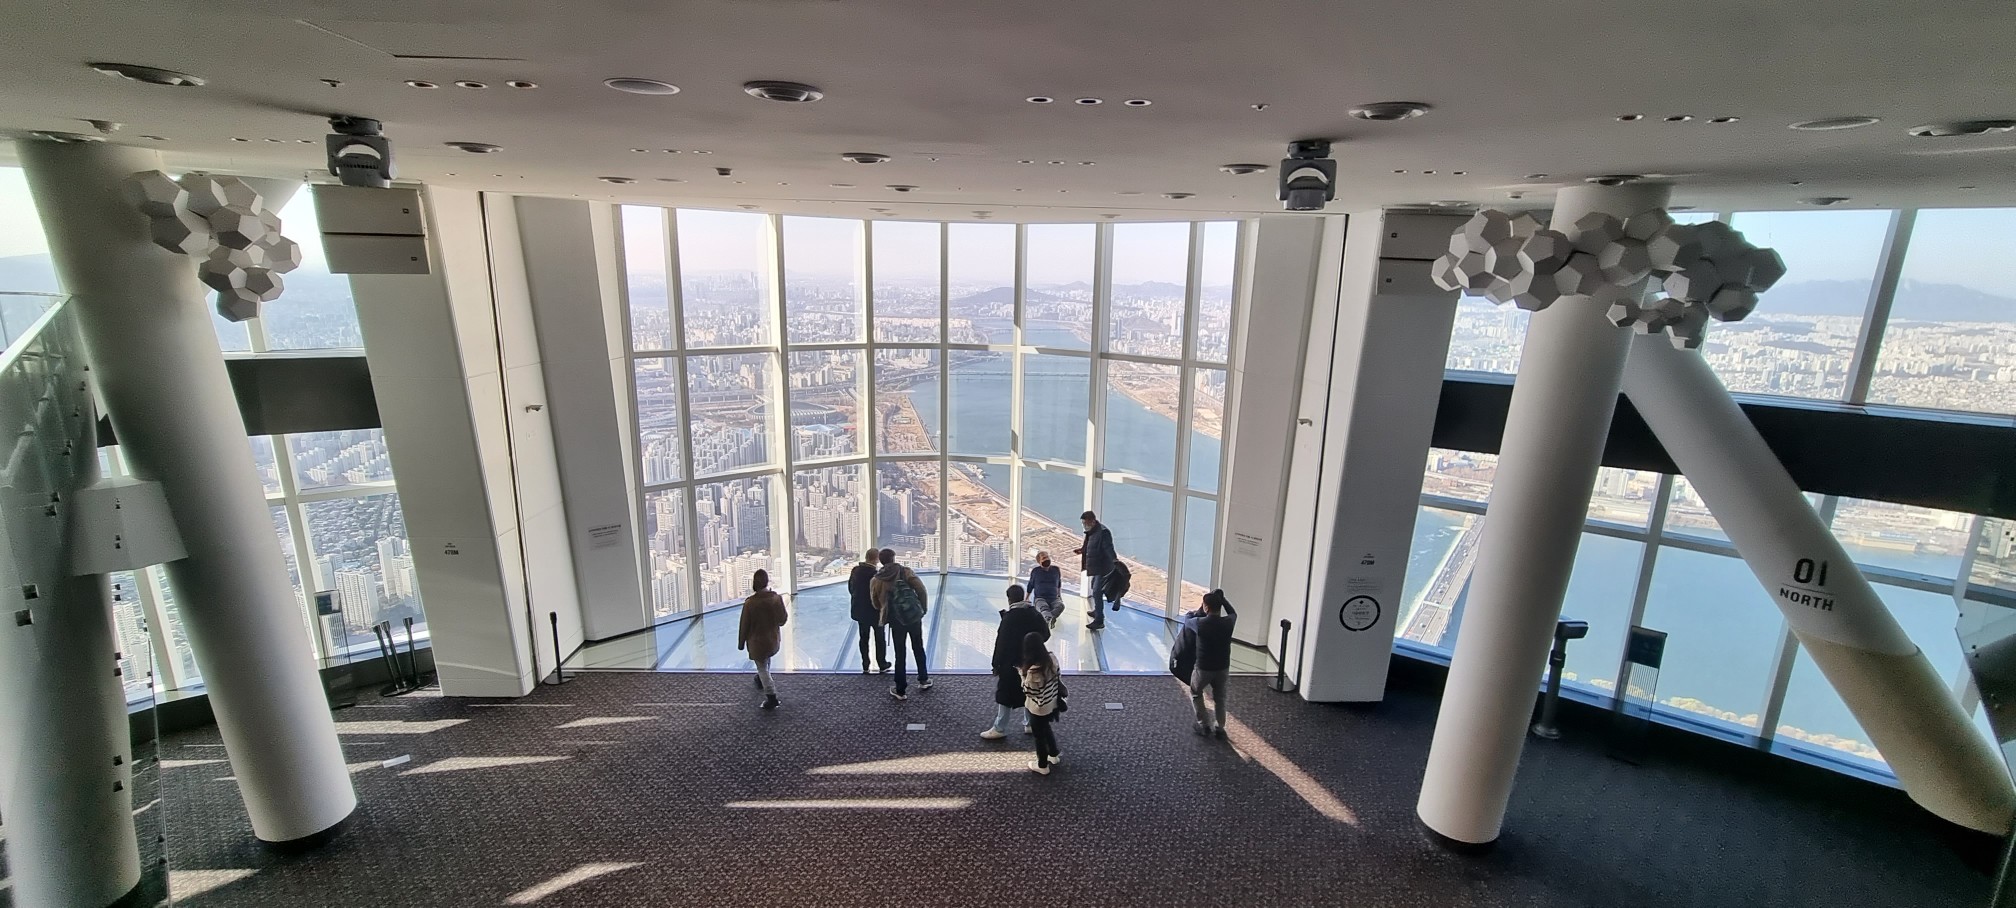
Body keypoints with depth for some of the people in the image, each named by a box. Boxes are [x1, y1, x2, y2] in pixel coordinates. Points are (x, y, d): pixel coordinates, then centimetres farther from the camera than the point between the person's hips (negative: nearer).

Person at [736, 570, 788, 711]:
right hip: (774, 639, 4)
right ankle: (762, 680, 53)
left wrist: (741, 643, 2)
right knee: (766, 659, 32)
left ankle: (771, 697, 4)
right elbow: (782, 620, -7)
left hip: (757, 641, -4)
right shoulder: (777, 598, -15)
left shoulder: (750, 602, -22)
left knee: (762, 668, 9)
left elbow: (744, 625, -11)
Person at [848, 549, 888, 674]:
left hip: (860, 610, 5)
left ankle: (865, 666, 18)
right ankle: (883, 665, 18)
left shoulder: (855, 570, -3)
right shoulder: (875, 573, -22)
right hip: (874, 611, -5)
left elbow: (850, 587, 7)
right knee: (880, 638, 10)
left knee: (864, 637, 14)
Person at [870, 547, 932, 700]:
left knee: (900, 654, 8)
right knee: (918, 648, 19)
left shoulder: (875, 581, 1)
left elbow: (876, 604, 9)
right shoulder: (905, 571, -2)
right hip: (914, 616, 0)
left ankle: (901, 690, 13)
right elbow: (921, 590, -8)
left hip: (896, 620, 0)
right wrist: (923, 608, 4)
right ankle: (923, 680, 29)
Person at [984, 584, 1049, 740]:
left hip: (1012, 663, -6)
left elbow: (1001, 642, -17)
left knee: (1005, 695, 4)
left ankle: (1000, 728, 11)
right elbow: (1046, 634, 6)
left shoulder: (1009, 617, -20)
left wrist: (997, 664, -10)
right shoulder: (1035, 614, -3)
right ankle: (1031, 723, 29)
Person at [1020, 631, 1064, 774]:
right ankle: (1054, 755, 52)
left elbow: (1029, 691, -22)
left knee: (1039, 735, 18)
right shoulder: (1052, 658, -14)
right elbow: (1058, 679, -1)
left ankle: (1042, 766, 38)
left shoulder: (1033, 670, -35)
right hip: (1052, 704, 7)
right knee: (1046, 729, 32)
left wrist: (1023, 674, -13)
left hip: (1039, 708, -7)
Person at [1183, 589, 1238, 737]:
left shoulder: (1200, 623, -22)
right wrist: (1221, 598, 9)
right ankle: (1220, 728, 30)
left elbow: (1186, 619, 2)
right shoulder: (1228, 622, -15)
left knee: (1195, 693, 23)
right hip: (1223, 667, 3)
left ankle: (1204, 725, 24)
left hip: (1203, 667, -3)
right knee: (1219, 697, 25)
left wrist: (1198, 612, 17)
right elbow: (1234, 613, 11)